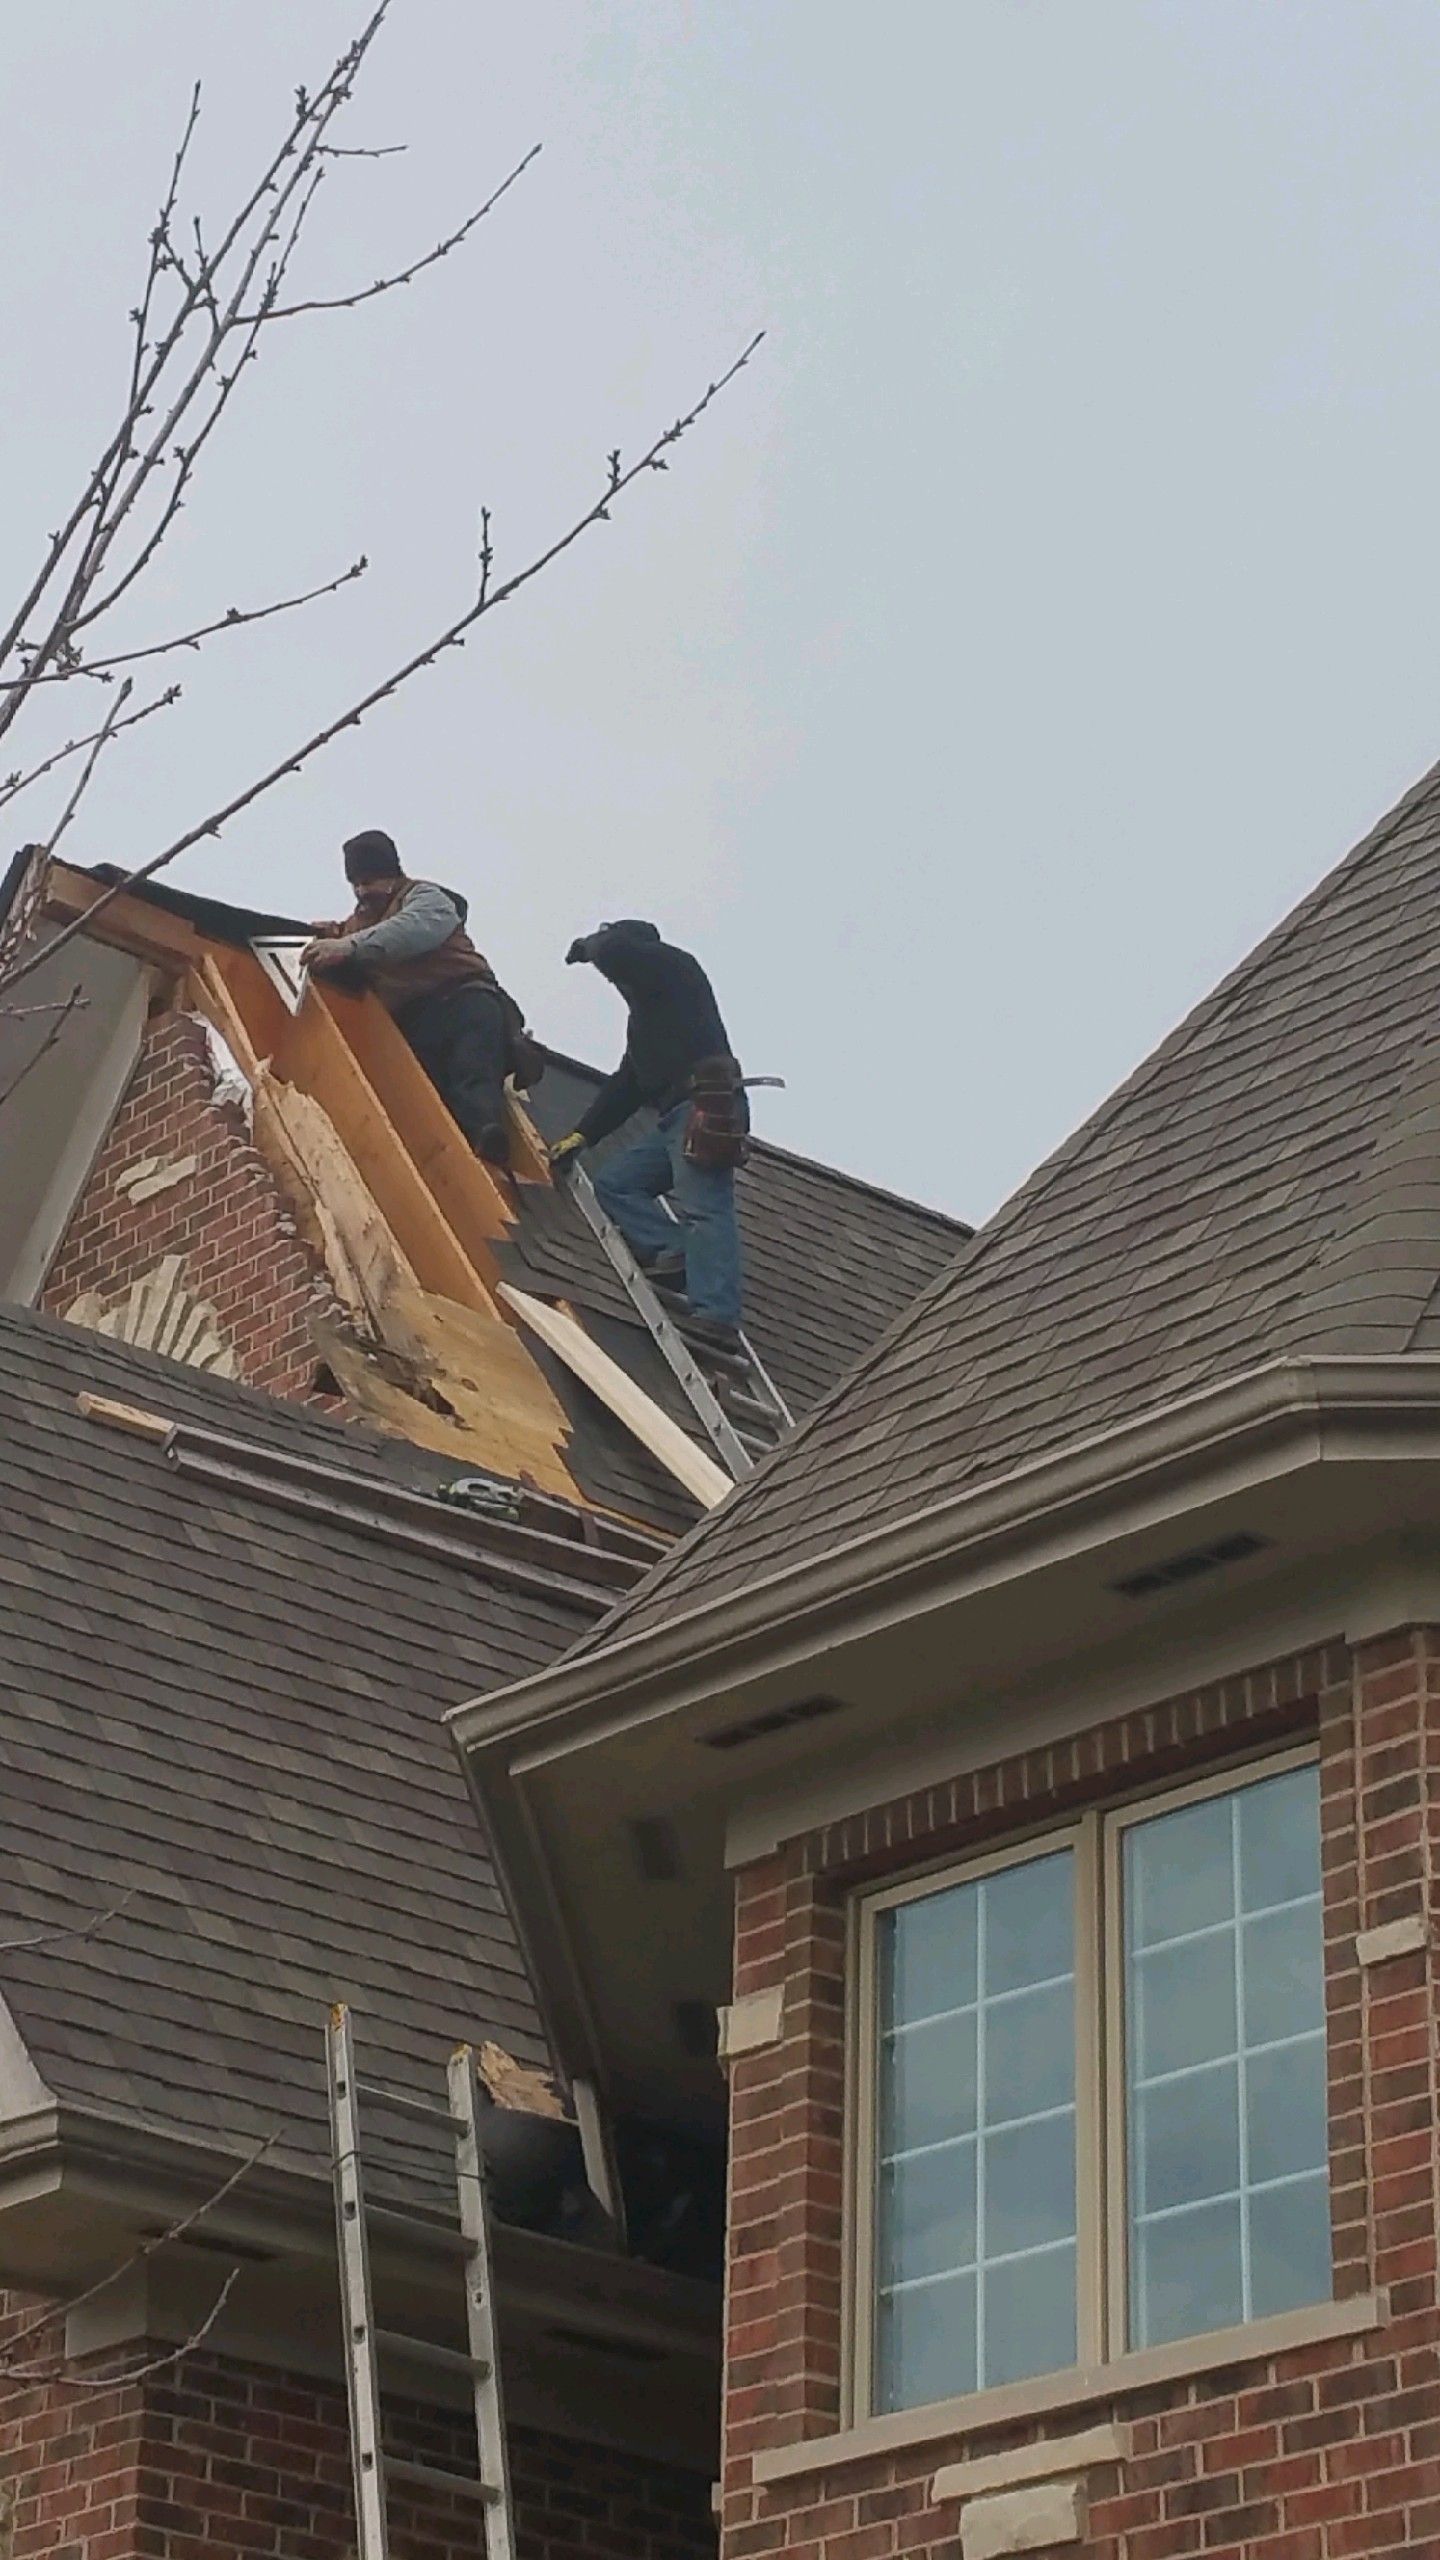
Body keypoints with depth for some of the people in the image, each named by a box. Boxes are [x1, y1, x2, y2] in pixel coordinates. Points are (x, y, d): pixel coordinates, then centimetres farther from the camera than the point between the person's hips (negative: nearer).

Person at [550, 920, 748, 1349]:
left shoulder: (675, 967, 8)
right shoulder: (644, 1014, 34)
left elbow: (613, 953, -10)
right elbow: (625, 1085, 32)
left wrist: (590, 945, 13)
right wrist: (580, 1136, 27)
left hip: (706, 1105, -10)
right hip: (676, 1117, 10)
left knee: (703, 1208, -22)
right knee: (613, 1182, 6)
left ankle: (717, 1317, -36)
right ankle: (675, 1252, -15)